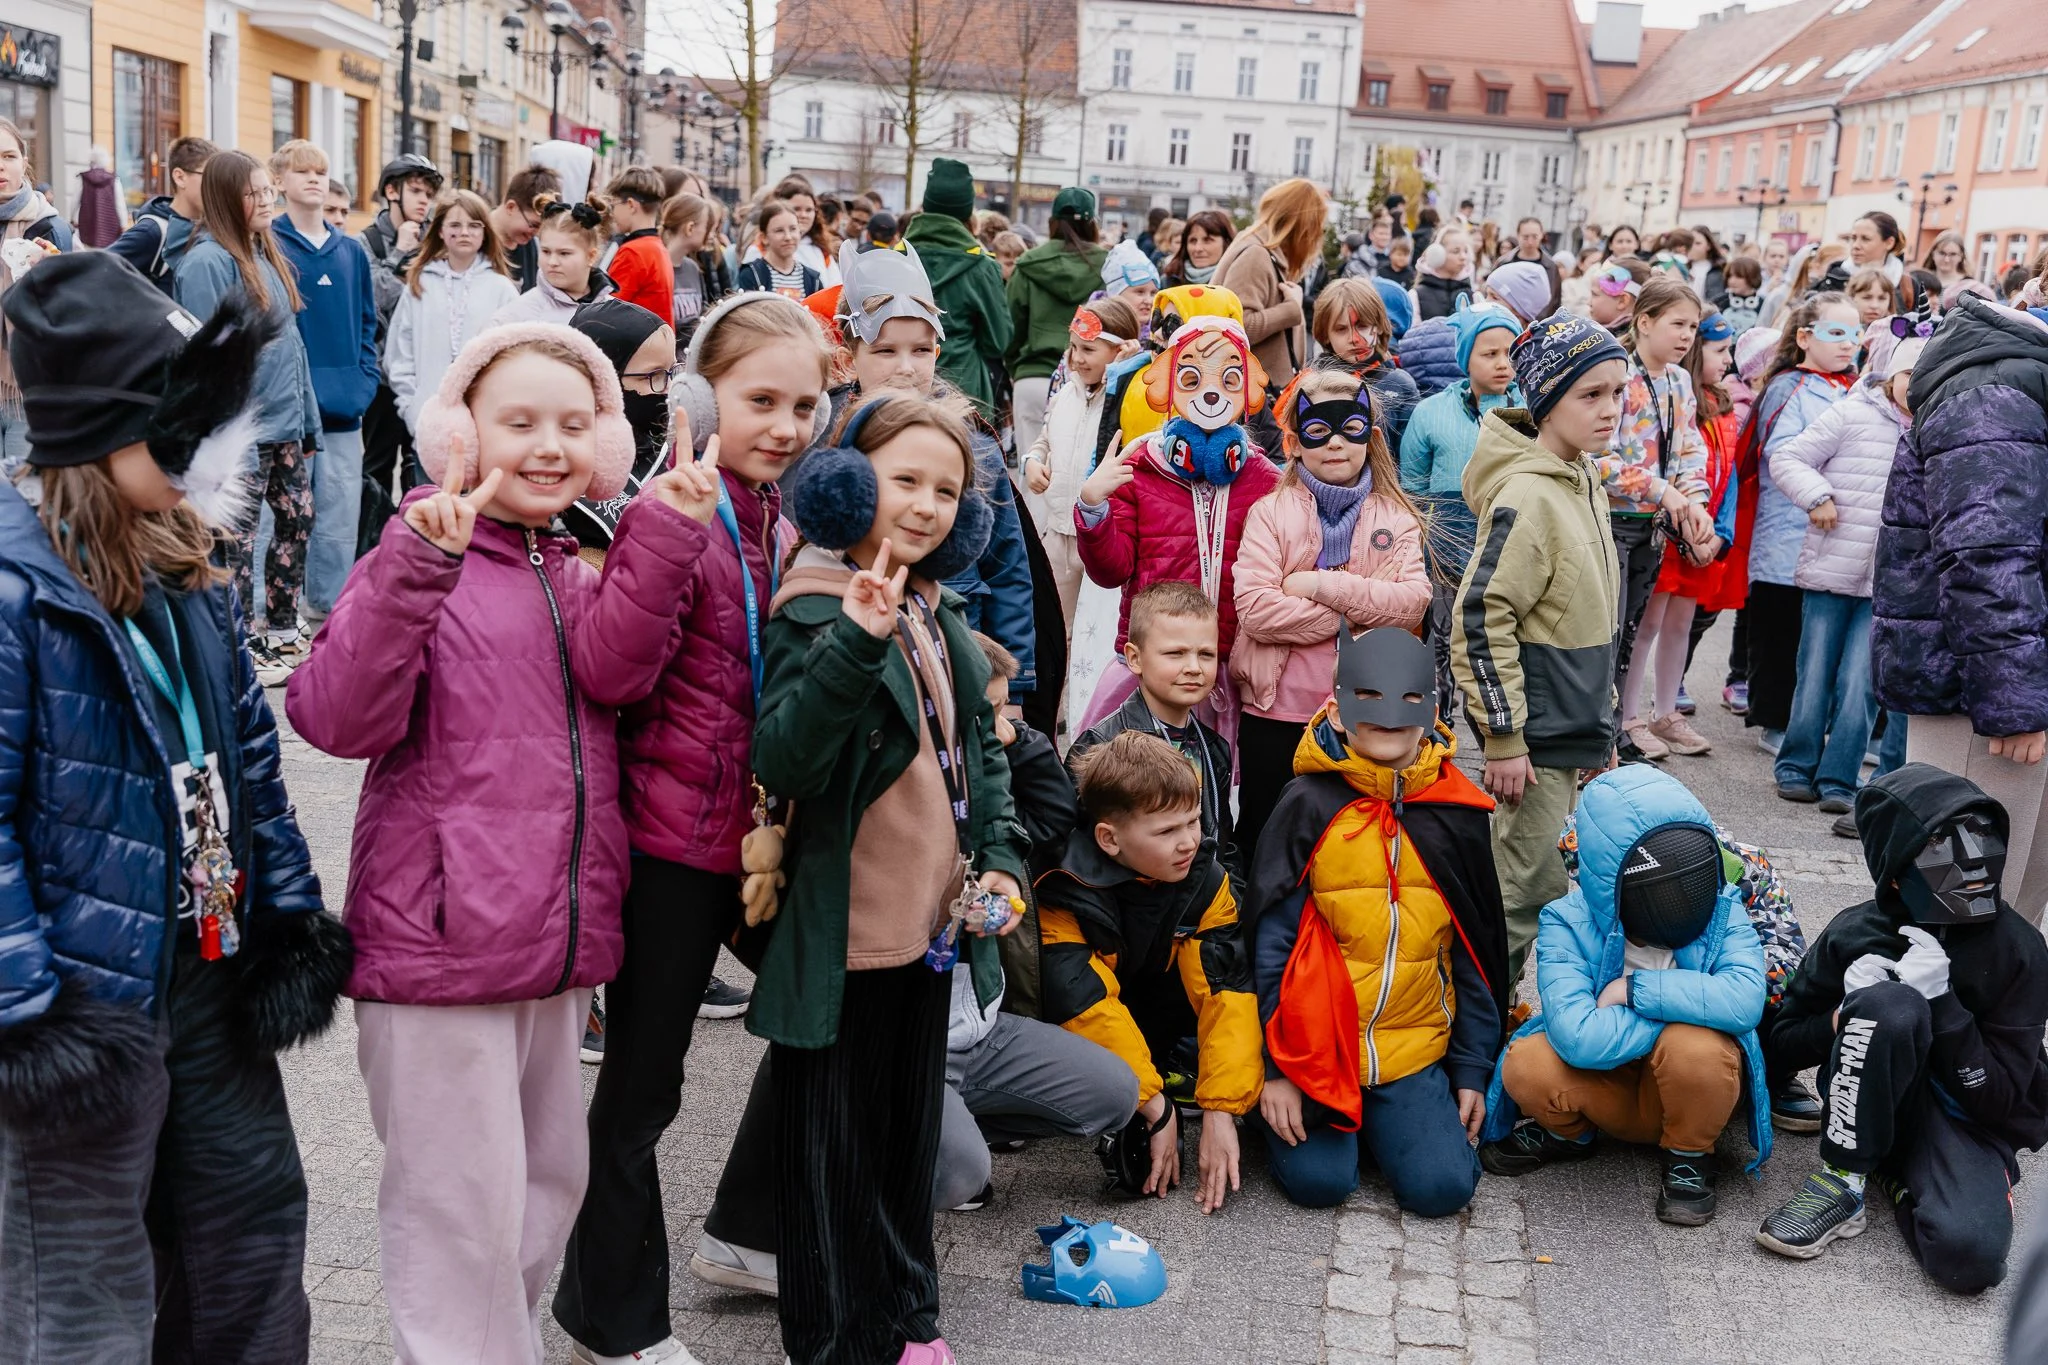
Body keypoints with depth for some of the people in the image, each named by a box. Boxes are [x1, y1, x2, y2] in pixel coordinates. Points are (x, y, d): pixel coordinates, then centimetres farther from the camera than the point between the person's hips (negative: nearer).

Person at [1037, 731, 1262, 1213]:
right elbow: (1087, 1005, -35)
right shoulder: (1067, 893, -31)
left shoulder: (1204, 877, -18)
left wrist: (1220, 1111, -32)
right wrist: (1155, 1108, -35)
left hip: (1155, 1006, 4)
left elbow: (1226, 988, -24)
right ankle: (1129, 1124, -19)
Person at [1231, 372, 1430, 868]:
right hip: (1277, 713, -2)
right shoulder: (1271, 511, -2)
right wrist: (1353, 615, -13)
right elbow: (1255, 608, -15)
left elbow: (1414, 602, -10)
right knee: (1264, 845, 12)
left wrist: (1323, 586, -17)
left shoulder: (1396, 518, 6)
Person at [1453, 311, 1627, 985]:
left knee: (1549, 886, 17)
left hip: (1581, 732, 9)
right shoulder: (1526, 496, -20)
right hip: (1538, 739, -9)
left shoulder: (1582, 479, 9)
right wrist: (1503, 737, -20)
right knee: (1528, 892, -1)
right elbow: (1479, 620, -22)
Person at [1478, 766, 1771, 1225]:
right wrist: (1689, 1004, -28)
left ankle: (1691, 1159, -3)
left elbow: (1745, 999, -37)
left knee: (1695, 1046, -36)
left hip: (1691, 1089, -1)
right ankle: (1568, 1131, 8)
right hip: (1605, 1088, 1)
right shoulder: (1569, 924, -19)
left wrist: (1636, 990, -33)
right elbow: (1579, 1038, -34)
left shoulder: (1722, 911, -16)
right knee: (1527, 1065, -30)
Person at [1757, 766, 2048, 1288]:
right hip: (1877, 1105, 0)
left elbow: (1998, 1099, -13)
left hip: (1967, 1123, 0)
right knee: (1890, 1005, -33)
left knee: (1970, 1255, -33)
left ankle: (1900, 1178, 1)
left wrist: (1940, 1003, -26)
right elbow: (1785, 1043, 2)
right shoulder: (1855, 933, -9)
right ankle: (1844, 1182, -18)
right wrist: (1844, 1018, -20)